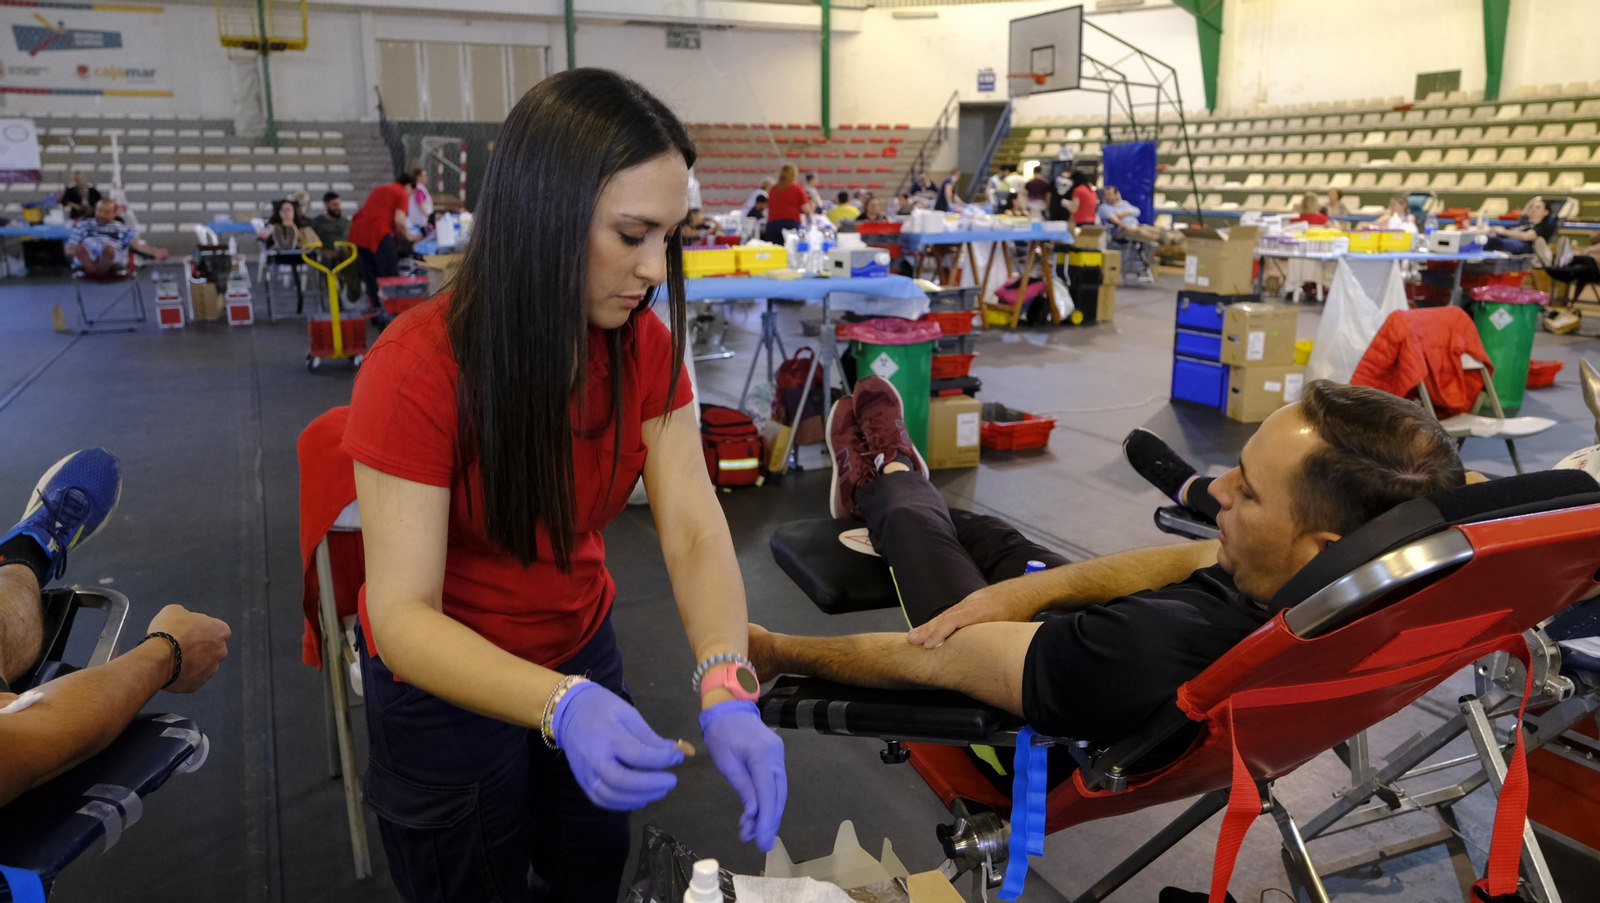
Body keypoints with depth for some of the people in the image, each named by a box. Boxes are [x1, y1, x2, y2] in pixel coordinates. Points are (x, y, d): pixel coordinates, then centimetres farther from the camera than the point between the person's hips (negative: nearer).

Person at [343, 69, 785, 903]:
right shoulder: (416, 371, -30)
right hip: (445, 686, -4)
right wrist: (560, 704, -47)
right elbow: (402, 616, -31)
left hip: (582, 649, 5)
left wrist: (725, 690, -36)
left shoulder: (644, 344, -14)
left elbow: (694, 528, -19)